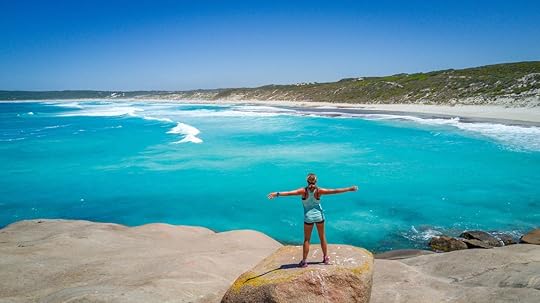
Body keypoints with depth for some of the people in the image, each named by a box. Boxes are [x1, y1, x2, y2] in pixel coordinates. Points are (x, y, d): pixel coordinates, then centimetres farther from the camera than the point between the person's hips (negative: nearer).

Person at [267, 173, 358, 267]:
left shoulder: (304, 190, -15)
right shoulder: (319, 190, -11)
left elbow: (290, 193, -29)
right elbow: (335, 191, -11)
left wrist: (277, 194, -36)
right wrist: (349, 189, -5)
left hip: (308, 217, -1)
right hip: (319, 215, 2)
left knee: (306, 239, 7)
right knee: (322, 237, 17)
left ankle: (304, 261, 8)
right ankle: (326, 257, 29)